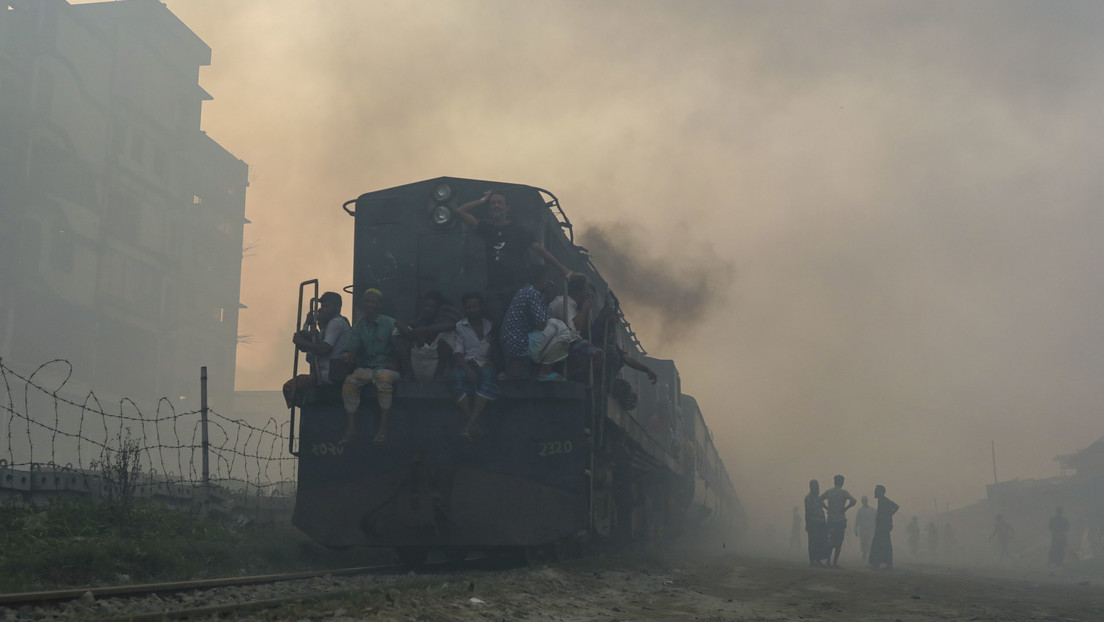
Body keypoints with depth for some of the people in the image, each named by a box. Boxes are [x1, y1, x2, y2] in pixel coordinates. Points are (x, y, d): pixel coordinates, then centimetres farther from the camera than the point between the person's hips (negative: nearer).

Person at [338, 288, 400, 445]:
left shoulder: (390, 323, 1)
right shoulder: (359, 326, 12)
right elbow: (352, 347, 3)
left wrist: (395, 363, -16)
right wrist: (347, 354, -20)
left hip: (386, 367, -3)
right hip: (365, 367, 3)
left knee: (383, 379, -38)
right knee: (349, 382, -27)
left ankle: (383, 427, -33)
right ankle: (351, 428, -24)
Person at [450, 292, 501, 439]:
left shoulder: (490, 326, 17)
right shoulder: (459, 327, 10)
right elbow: (457, 353, -2)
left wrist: (490, 361, -8)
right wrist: (468, 370, -19)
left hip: (484, 364, 1)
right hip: (465, 364, -1)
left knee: (487, 374, -36)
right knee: (459, 377, -37)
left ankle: (469, 425, -44)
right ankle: (475, 424, -43)